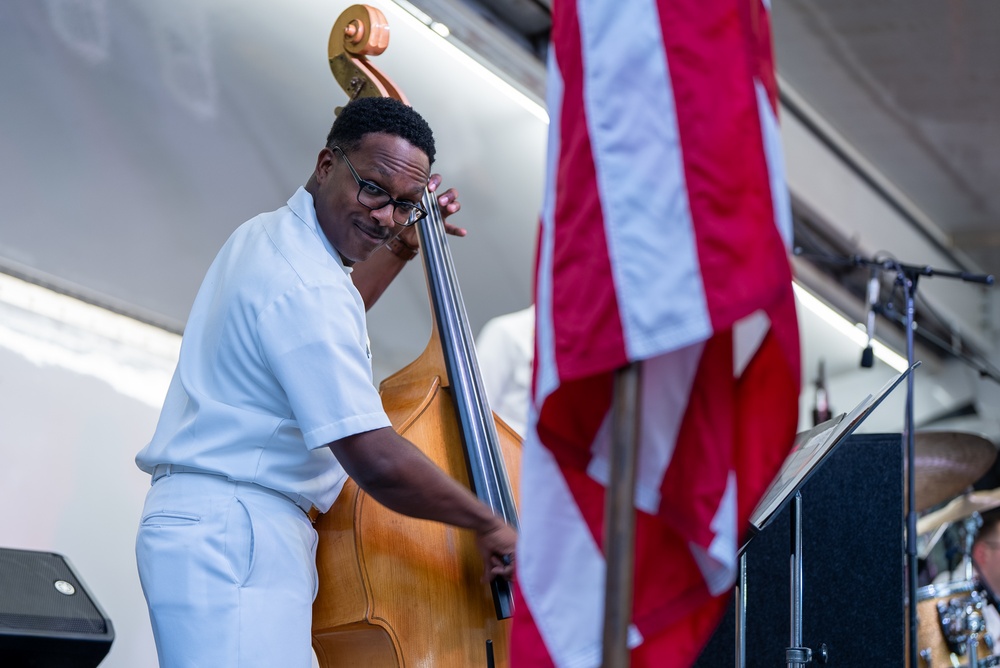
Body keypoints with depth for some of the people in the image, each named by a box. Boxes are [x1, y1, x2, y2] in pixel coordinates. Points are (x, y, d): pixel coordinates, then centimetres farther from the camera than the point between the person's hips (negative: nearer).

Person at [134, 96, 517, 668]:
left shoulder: (266, 236, 17)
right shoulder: (304, 286, -16)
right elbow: (375, 459, -21)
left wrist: (400, 251, 36)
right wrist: (488, 524, -9)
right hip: (235, 538, -11)